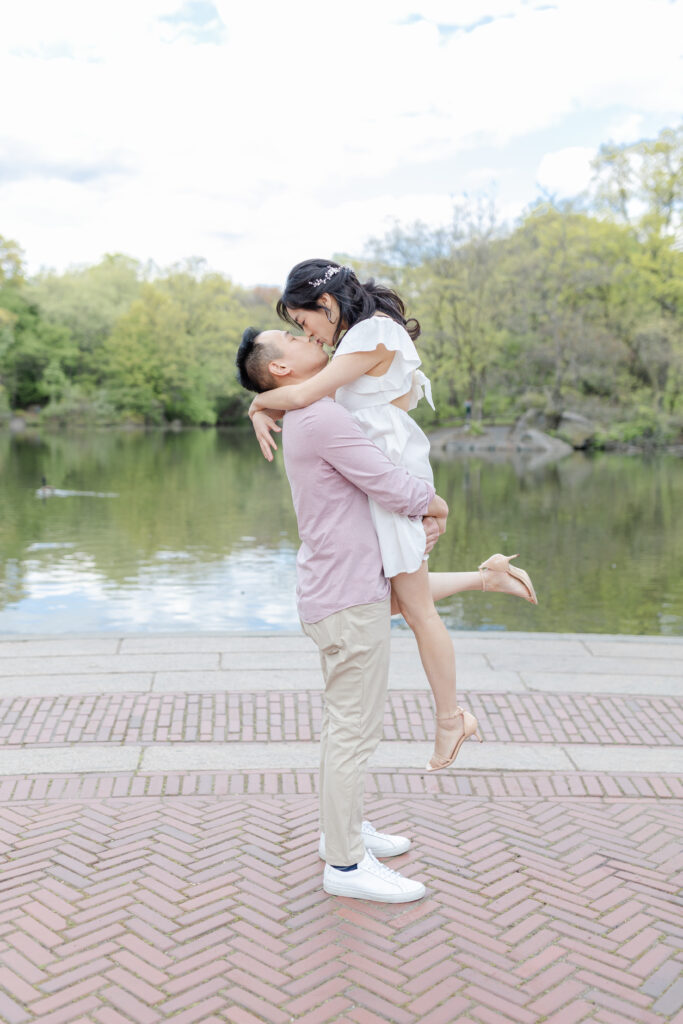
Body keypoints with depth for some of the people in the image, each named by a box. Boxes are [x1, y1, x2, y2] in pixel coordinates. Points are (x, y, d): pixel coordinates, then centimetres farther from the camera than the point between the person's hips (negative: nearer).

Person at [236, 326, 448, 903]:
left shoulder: (313, 418, 15)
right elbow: (395, 488, -20)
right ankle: (345, 863, 13)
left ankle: (342, 828, 35)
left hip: (336, 591, 10)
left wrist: (425, 515, 0)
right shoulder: (322, 417, -19)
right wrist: (436, 504, 1)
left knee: (344, 721, 20)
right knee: (355, 730, 0)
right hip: (351, 600, -10)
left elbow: (379, 487, 18)